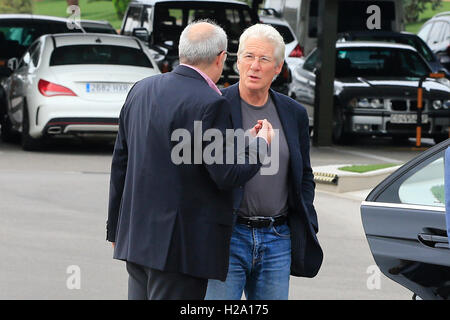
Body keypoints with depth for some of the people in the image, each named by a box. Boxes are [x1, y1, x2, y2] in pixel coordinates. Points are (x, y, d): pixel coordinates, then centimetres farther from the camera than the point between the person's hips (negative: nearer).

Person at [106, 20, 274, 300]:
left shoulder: (141, 90, 9)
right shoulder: (210, 104, -15)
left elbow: (120, 163, 14)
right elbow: (228, 176, -15)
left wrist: (117, 229, 22)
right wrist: (260, 145, 3)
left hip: (137, 237, 8)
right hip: (184, 243, -7)